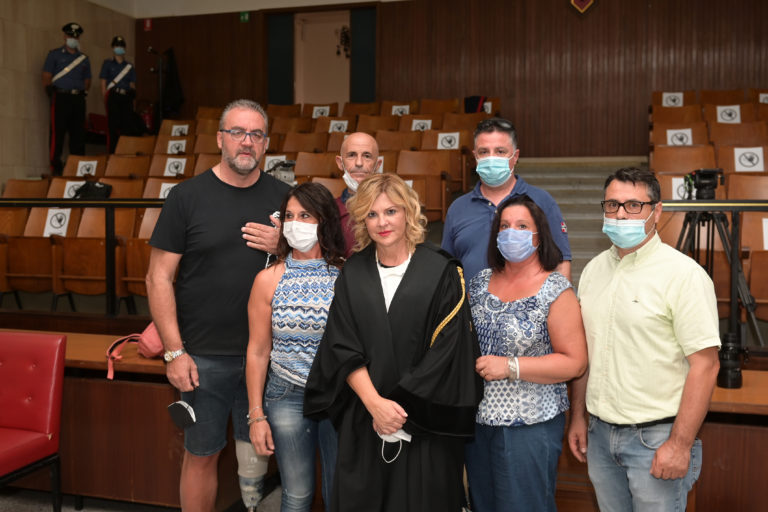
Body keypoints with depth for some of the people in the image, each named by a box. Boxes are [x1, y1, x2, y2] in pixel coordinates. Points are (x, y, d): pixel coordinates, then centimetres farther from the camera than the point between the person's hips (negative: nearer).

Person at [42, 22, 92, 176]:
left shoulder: (84, 58, 19)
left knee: (78, 134, 4)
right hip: (61, 98, -4)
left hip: (78, 98, 4)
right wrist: (51, 93, -2)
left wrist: (83, 92, 8)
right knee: (58, 133, -6)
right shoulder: (55, 55, 7)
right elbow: (46, 77, 3)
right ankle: (55, 166, -4)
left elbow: (87, 80, 21)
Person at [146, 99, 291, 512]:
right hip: (203, 357, -2)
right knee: (202, 455, 11)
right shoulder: (187, 196, -3)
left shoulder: (282, 197, 5)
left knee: (256, 452, 14)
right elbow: (158, 278, -4)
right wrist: (174, 352, -10)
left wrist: (284, 247, -9)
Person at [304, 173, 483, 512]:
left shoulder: (441, 272, -6)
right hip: (363, 421, 3)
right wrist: (375, 403, -12)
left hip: (426, 423, -2)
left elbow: (445, 351, -9)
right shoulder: (353, 274, 4)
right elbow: (343, 348, -1)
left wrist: (400, 405, -11)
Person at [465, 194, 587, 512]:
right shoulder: (481, 282, 6)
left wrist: (510, 367, -19)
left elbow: (575, 363, -14)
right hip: (478, 420, 5)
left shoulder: (556, 291, -10)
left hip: (529, 426, -5)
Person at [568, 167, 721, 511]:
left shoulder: (684, 274, -13)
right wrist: (578, 416, 11)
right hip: (600, 432, 6)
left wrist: (680, 444, -18)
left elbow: (704, 364, -16)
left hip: (656, 437, -6)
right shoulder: (594, 269, 7)